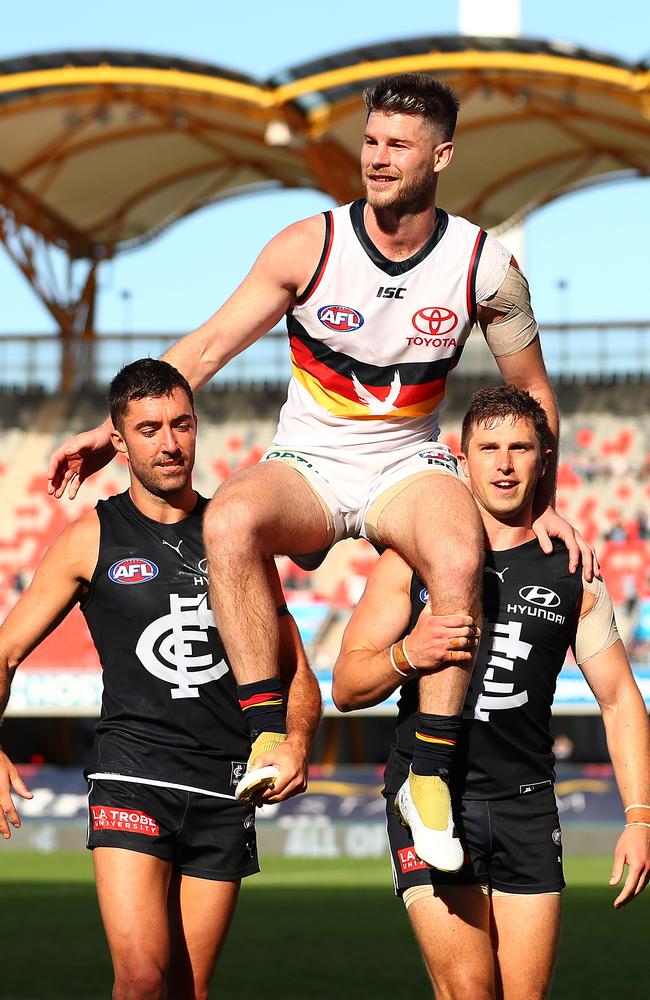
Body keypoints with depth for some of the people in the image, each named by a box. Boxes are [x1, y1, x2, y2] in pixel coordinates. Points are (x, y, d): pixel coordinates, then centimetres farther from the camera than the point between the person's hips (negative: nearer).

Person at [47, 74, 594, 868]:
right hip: (306, 465, 0)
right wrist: (114, 429, -16)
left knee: (460, 558, -36)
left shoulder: (485, 267, -4)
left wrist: (542, 503, 3)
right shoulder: (310, 247, -8)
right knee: (229, 519, -36)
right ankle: (270, 737, -34)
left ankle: (430, 777, -28)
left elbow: (532, 392, 10)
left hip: (409, 467, 0)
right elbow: (210, 344, -7)